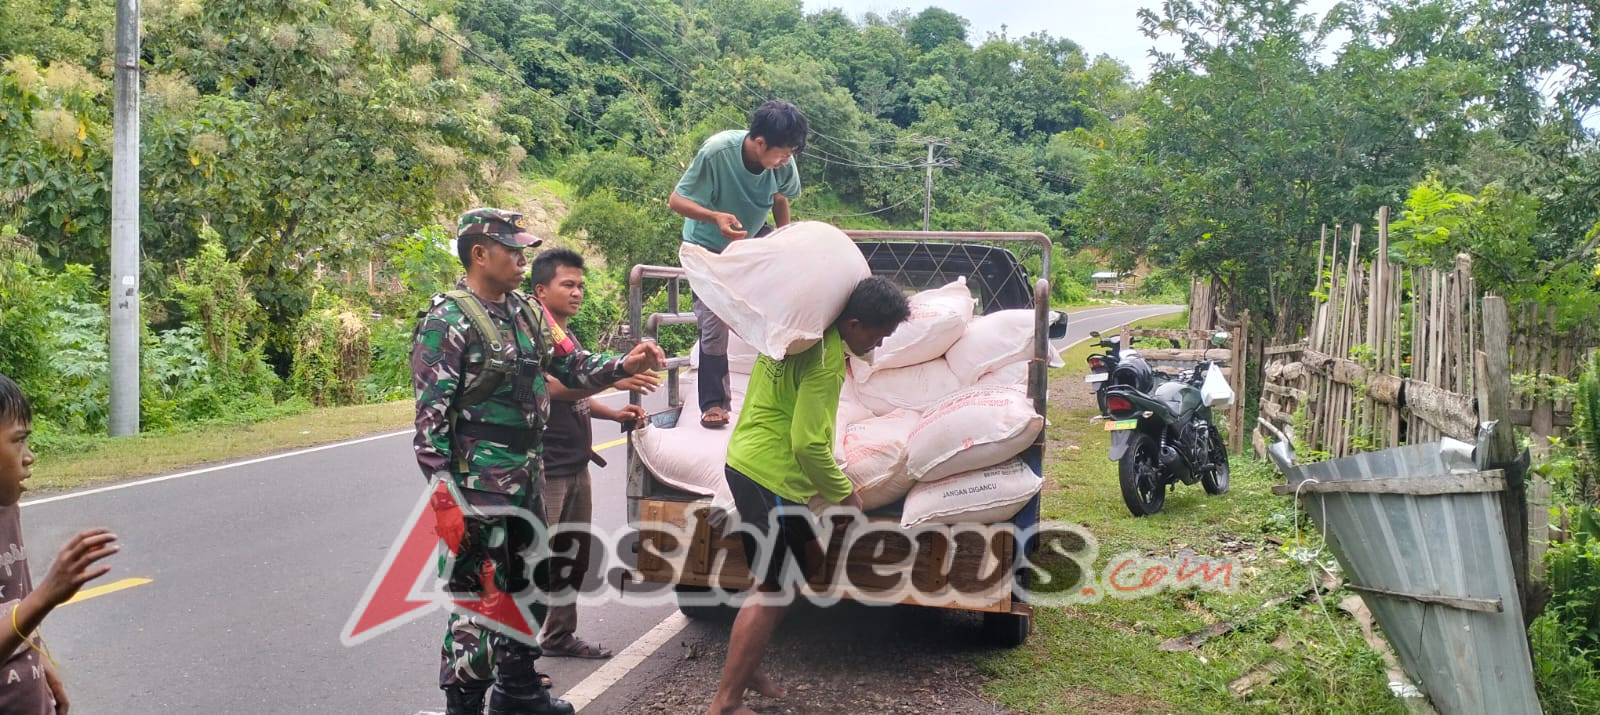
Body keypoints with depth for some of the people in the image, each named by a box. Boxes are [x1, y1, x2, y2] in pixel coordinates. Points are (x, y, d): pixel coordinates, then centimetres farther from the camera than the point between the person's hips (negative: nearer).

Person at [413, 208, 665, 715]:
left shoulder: (526, 314, 11)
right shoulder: (448, 321, -13)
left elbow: (573, 368, 17)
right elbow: (430, 419, -16)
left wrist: (625, 365, -1)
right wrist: (444, 501, -20)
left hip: (525, 479, 9)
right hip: (477, 488, -8)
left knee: (530, 588, 19)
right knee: (478, 598, -3)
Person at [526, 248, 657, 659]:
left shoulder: (569, 337, 17)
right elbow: (550, 387, -28)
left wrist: (615, 414, 12)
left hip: (576, 466, 10)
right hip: (546, 469, -10)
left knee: (575, 557, 17)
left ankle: (559, 636, 30)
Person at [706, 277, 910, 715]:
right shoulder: (827, 360, -22)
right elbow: (809, 445, -22)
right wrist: (844, 494, -8)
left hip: (752, 463, 10)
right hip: (769, 476, -10)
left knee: (807, 560, 20)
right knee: (772, 590, -3)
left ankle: (746, 668, 27)